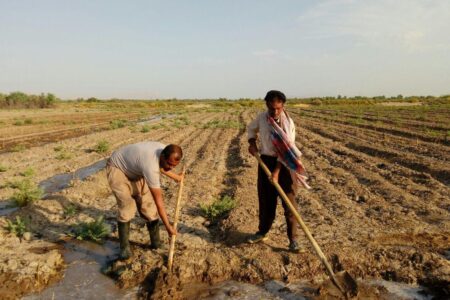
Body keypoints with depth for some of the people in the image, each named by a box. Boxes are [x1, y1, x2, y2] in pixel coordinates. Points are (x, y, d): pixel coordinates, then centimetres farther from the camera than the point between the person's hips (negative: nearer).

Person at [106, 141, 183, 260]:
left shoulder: (165, 150, -19)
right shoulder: (150, 167, -40)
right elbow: (158, 200, -34)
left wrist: (175, 177, 21)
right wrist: (168, 226, -27)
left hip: (134, 169, 7)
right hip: (117, 168, -7)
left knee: (148, 205, 0)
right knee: (127, 207, -19)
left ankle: (156, 243, 12)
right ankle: (124, 247, -2)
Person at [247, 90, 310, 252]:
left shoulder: (288, 123, -14)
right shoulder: (262, 117, -2)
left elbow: (286, 149, -17)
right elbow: (251, 128, 19)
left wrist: (277, 171, -22)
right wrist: (252, 143, 1)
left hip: (284, 164, -4)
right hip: (265, 161, 4)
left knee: (289, 202, -2)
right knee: (265, 199, 13)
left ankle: (293, 238, 10)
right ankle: (262, 232, 29)